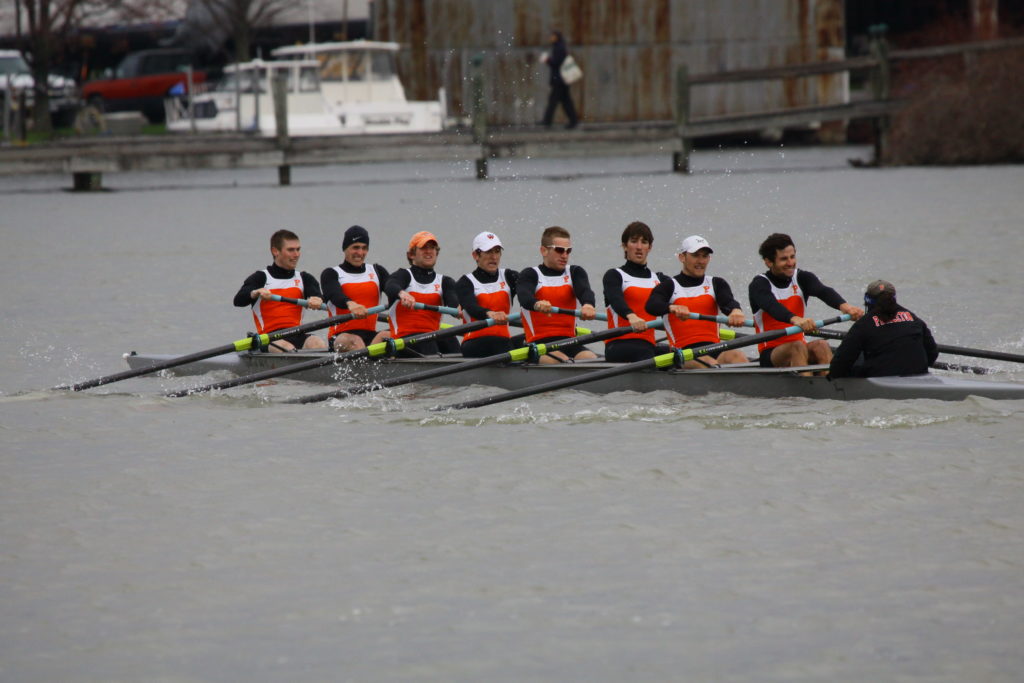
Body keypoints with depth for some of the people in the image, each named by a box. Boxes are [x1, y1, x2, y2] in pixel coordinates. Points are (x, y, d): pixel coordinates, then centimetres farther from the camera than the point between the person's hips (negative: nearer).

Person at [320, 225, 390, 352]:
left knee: (386, 336, -33)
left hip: (370, 336, 2)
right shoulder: (331, 274, 11)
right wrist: (350, 304, -38)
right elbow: (335, 296, -12)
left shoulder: (377, 271, 22)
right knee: (354, 341, -37)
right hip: (340, 337, -2)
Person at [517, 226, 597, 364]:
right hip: (540, 345, -3)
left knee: (592, 358, -28)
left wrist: (588, 304, -32)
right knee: (563, 362, -35)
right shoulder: (530, 275, 8)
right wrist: (537, 304, -42)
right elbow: (524, 297, -15)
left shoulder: (575, 273, 19)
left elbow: (585, 291, -4)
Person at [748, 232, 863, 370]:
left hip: (798, 347, 4)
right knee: (797, 347, -32)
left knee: (820, 345, -26)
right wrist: (795, 319, -49)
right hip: (770, 354, -4)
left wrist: (844, 305, -36)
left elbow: (823, 292, -13)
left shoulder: (802, 278, 9)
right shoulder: (759, 285, -5)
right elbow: (772, 307, -28)